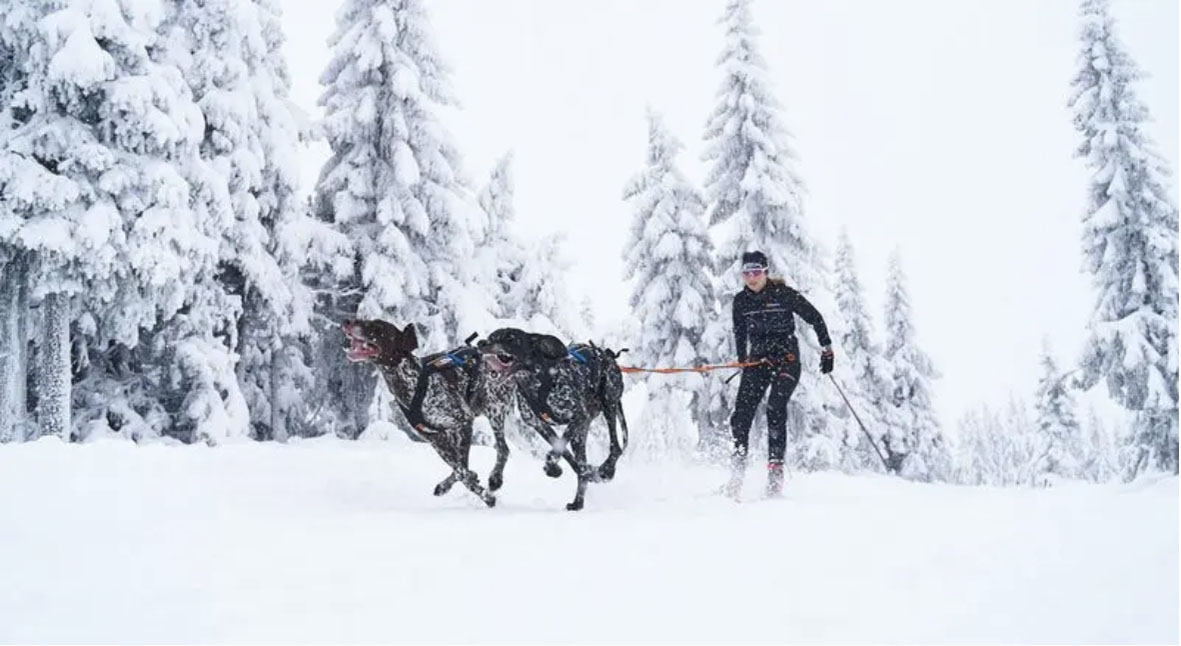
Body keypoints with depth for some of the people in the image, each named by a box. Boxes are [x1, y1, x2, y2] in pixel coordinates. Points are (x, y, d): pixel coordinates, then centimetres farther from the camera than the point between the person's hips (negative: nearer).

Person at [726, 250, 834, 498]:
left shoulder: (783, 293, -8)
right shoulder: (741, 301, 5)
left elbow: (814, 317, 0)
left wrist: (827, 349, -1)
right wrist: (742, 360, 21)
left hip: (787, 358, -4)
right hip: (758, 359, 4)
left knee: (775, 408, -22)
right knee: (742, 413, -10)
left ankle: (776, 466, -19)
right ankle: (738, 467, -4)